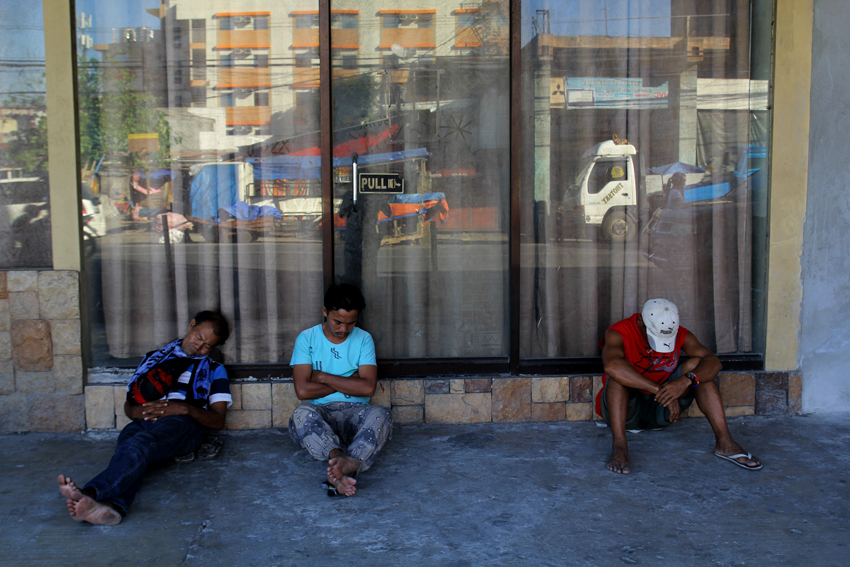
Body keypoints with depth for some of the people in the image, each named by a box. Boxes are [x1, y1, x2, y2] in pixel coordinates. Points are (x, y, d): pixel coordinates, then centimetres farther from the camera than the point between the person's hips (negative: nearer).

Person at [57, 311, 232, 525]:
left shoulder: (214, 370, 26)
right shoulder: (154, 358, 33)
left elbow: (218, 420, 12)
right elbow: (128, 405, 28)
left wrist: (185, 408, -8)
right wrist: (136, 411, 2)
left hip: (182, 423, -3)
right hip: (142, 422, 3)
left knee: (139, 444, -38)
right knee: (127, 452, -35)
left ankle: (91, 492, -62)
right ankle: (112, 506, -65)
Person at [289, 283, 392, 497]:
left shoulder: (363, 339, 8)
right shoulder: (307, 339, 4)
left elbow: (368, 388, -6)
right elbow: (303, 390, -9)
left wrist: (322, 377, -6)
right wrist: (349, 382, -4)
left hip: (355, 412, 1)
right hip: (320, 412, 0)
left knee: (381, 414, -34)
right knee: (301, 414, -36)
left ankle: (349, 465, -61)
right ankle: (340, 459, -58)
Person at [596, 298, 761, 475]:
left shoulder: (680, 335, -3)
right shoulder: (618, 333, -17)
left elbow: (713, 362, -15)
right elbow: (611, 365, -39)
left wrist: (686, 381, -36)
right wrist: (659, 390, -40)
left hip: (659, 413, 4)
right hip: (626, 410, -4)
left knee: (696, 364, -15)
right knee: (618, 374, -31)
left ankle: (724, 442, -20)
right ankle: (619, 445, -42)